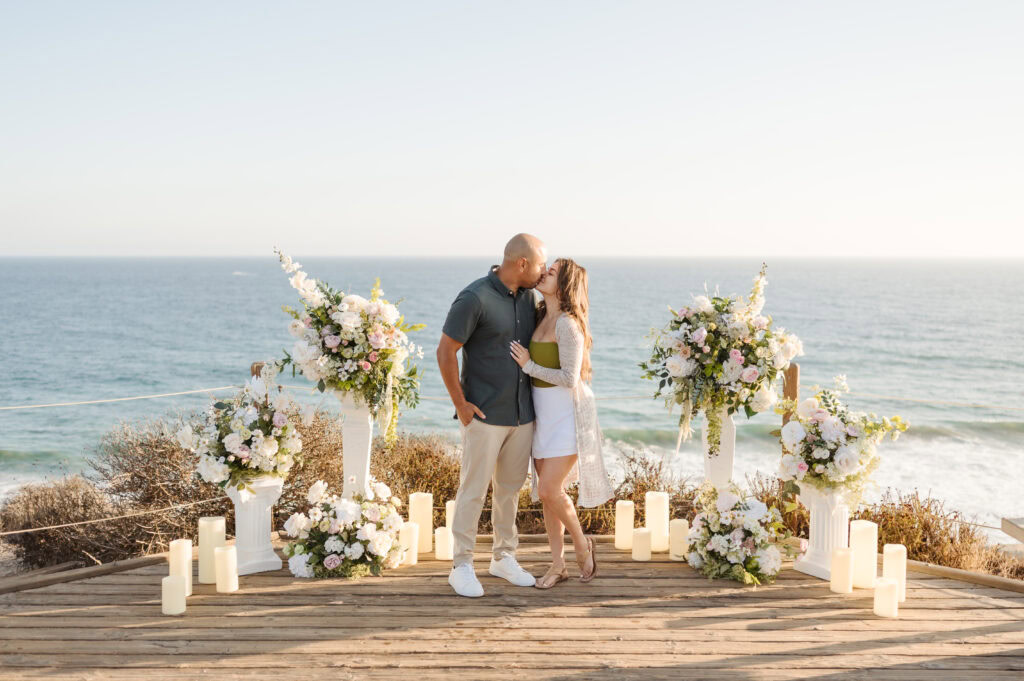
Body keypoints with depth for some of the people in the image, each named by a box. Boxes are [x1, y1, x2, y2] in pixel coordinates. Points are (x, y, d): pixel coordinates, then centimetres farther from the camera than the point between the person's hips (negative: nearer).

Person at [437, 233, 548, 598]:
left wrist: (536, 393, 14)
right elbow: (445, 352, -14)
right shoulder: (474, 298, -16)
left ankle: (503, 557, 29)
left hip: (522, 413, 7)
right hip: (484, 415, -7)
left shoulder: (529, 297, 6)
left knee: (510, 486, 15)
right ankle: (461, 565, 12)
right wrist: (460, 403, -13)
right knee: (474, 489, 1)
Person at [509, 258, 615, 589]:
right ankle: (557, 564, 18)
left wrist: (528, 365, -15)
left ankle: (582, 543, 13)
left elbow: (570, 378, -23)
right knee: (547, 490, 8)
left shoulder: (568, 324, -18)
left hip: (569, 413, -8)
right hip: (543, 412, 8)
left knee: (548, 489, -12)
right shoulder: (541, 317, 7)